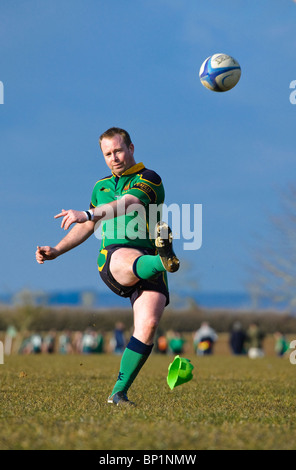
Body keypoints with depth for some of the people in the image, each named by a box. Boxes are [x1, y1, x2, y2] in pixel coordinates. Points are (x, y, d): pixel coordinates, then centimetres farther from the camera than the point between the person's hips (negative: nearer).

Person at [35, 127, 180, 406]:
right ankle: (163, 260, -73)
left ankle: (118, 393, -14)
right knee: (130, 258, -37)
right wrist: (55, 251, 23)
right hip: (113, 256, 2)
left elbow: (127, 204, -18)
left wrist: (87, 214, -33)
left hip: (148, 264, -2)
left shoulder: (149, 179, 3)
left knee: (148, 324, -21)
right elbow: (87, 228, 35)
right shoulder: (101, 186, 23)